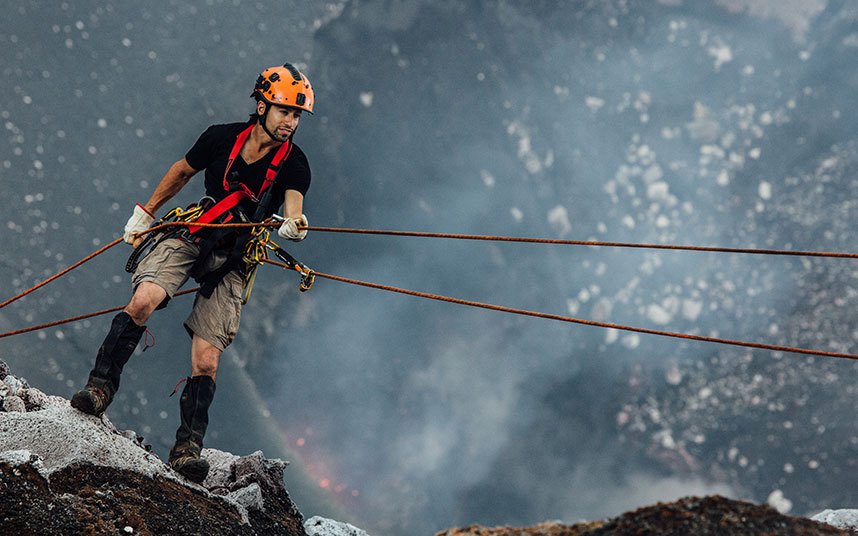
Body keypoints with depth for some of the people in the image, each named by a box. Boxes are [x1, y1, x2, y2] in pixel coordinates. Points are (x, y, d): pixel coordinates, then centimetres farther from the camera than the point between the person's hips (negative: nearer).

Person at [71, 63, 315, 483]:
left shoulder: (293, 163, -6)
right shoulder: (222, 138, -3)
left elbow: (293, 205, -24)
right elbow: (182, 172, 14)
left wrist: (293, 223, -48)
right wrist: (145, 213, 22)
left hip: (232, 262, 0)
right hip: (190, 237, 0)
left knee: (206, 361, -12)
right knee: (144, 299, -28)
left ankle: (187, 447, -5)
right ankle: (101, 386, -19)